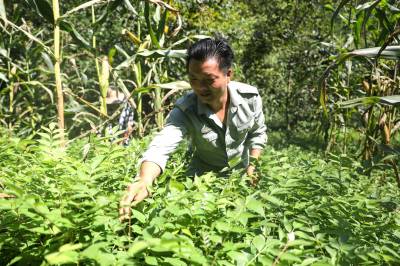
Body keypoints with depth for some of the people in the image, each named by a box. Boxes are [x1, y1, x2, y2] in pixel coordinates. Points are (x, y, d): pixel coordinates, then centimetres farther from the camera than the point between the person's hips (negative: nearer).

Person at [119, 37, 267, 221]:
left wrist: (253, 164, -10)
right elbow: (161, 146, -46)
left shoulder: (250, 97, -24)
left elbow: (258, 133, -4)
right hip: (203, 174, -1)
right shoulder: (185, 110, -31)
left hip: (240, 171, 2)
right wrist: (144, 181, -64)